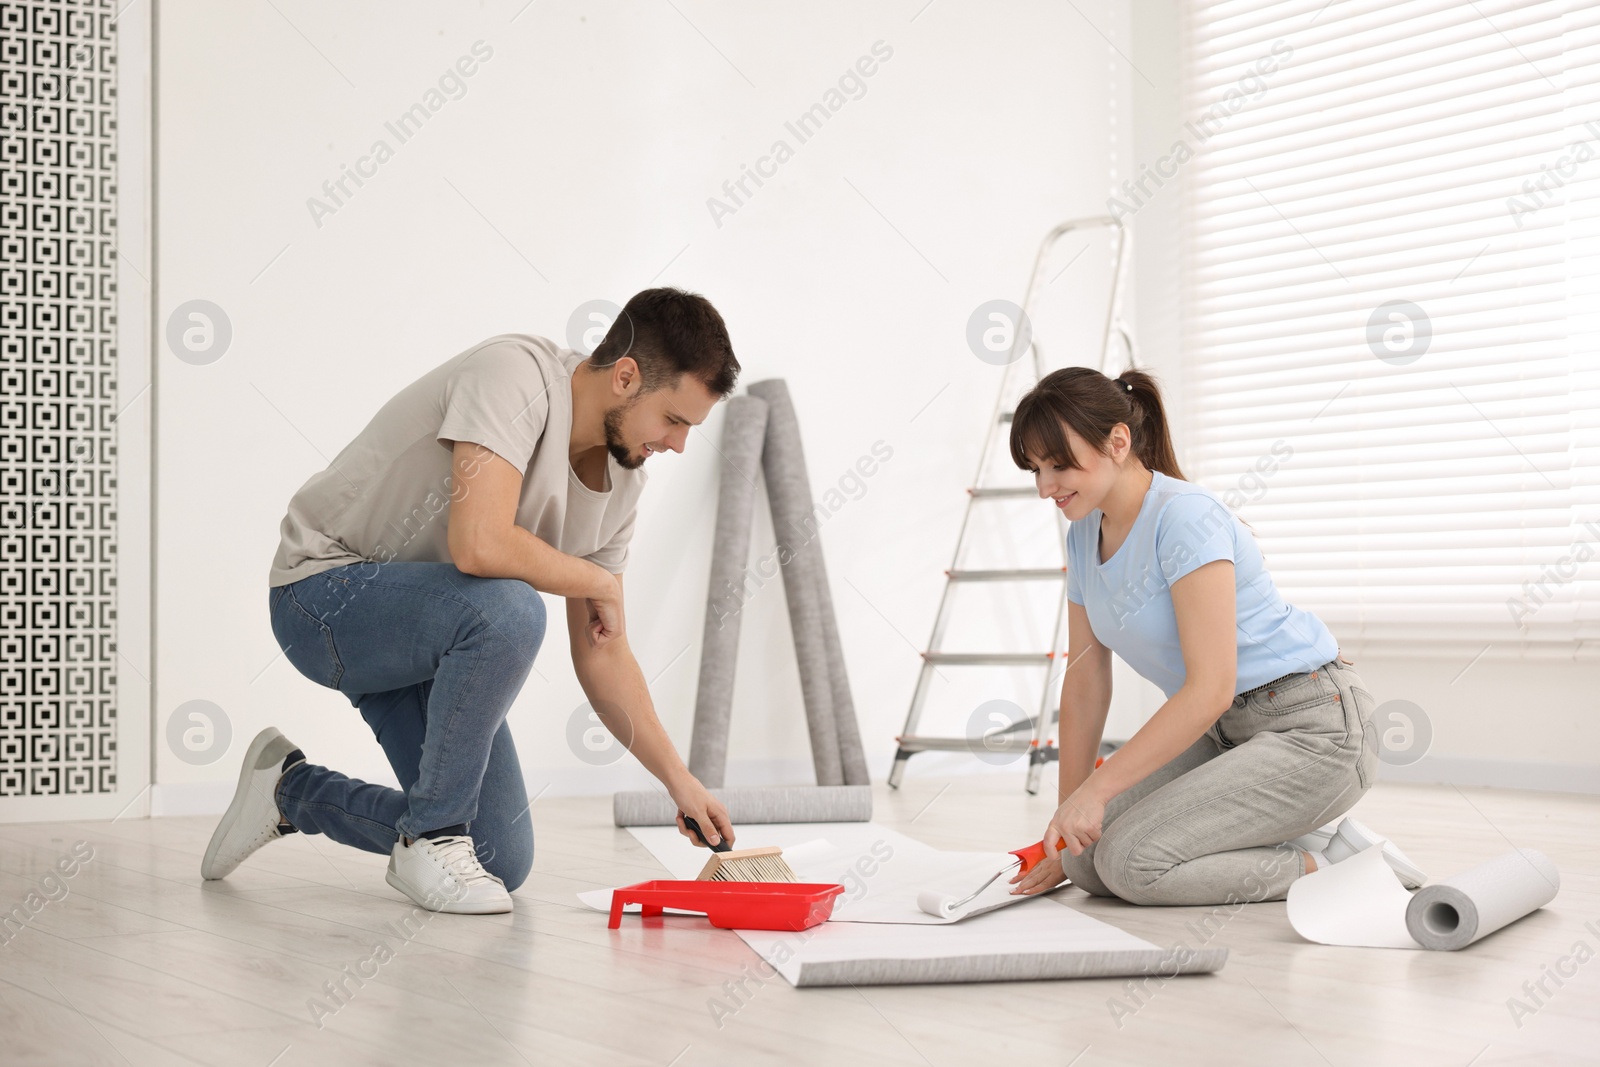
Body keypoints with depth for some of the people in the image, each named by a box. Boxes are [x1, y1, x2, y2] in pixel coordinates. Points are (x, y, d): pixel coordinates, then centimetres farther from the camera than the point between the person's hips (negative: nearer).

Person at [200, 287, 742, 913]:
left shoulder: (621, 478, -1)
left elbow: (601, 655, 4)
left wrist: (679, 781, -3)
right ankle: (429, 838, -17)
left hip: (425, 636, 8)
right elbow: (480, 545, -39)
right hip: (324, 589, -8)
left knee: (503, 863, 2)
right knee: (508, 612, -37)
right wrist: (596, 580, -20)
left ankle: (290, 791, 23)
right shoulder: (514, 374, -25)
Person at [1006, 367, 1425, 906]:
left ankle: (1326, 863, -5)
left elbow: (1211, 689, -27)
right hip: (1228, 733, 9)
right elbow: (1086, 680, 11)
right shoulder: (1084, 537, 6)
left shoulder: (1184, 517, -21)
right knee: (1087, 859, -7)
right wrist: (1069, 815, 8)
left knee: (1130, 861, -21)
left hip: (1312, 728, -9)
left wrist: (1095, 789, -27)